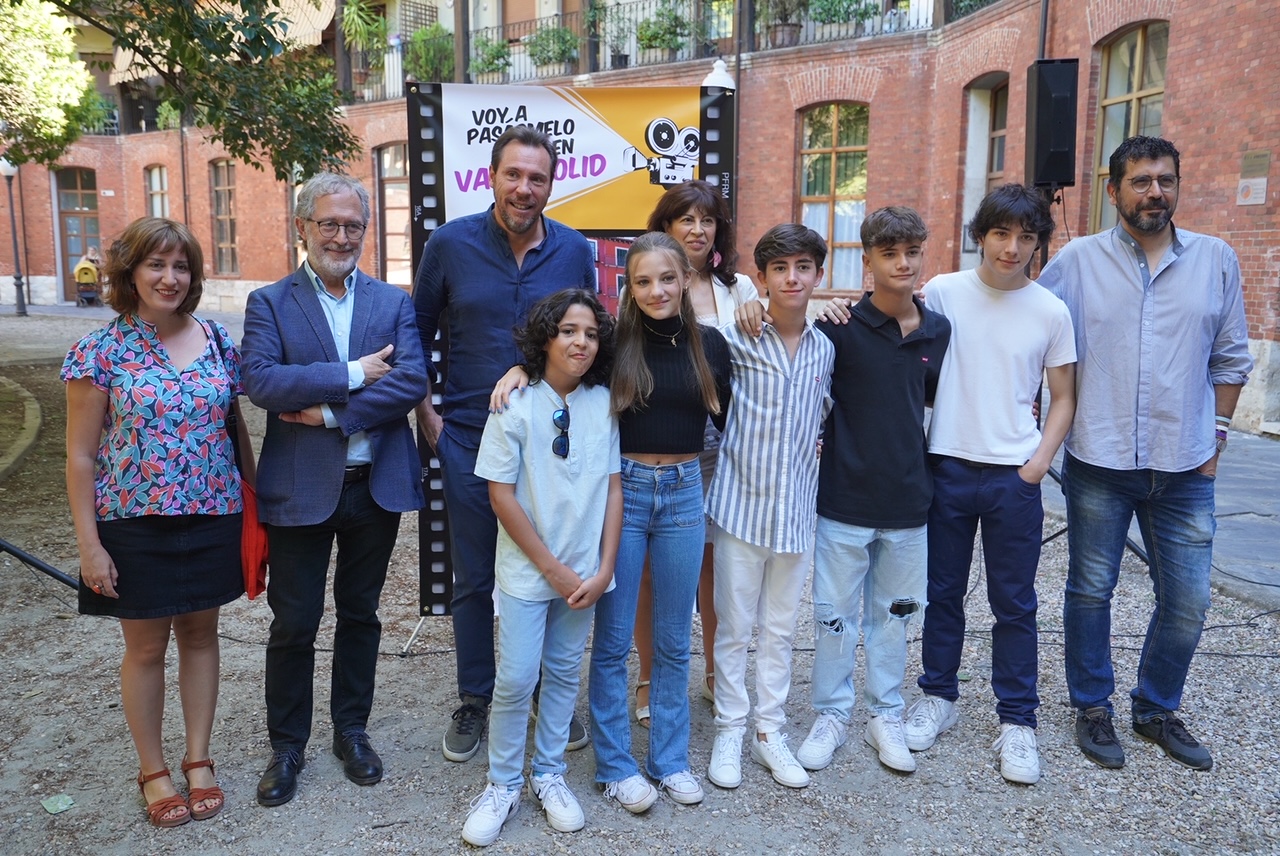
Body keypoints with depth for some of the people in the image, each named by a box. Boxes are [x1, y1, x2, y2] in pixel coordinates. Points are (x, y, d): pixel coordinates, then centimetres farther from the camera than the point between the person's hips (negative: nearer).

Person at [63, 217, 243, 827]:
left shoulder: (217, 340, 1)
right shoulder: (101, 352, -8)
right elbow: (80, 456, -6)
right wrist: (89, 545, -8)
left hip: (212, 518, 3)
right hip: (136, 523, -2)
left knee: (200, 634, 14)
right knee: (146, 646, 11)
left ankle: (199, 759, 30)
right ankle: (152, 770, 29)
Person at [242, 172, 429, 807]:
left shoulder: (393, 302, 5)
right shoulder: (269, 303, 1)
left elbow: (413, 380, -11)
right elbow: (260, 381, -16)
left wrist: (331, 412, -17)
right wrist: (353, 375, -17)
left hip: (377, 486, 2)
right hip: (301, 488, -1)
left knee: (360, 614, 15)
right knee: (293, 623, 8)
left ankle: (351, 730, 33)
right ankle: (287, 745, 28)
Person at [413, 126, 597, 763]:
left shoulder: (574, 252, 0)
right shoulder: (450, 244, -4)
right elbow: (417, 332, 6)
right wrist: (426, 415, 1)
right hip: (470, 441, -1)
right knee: (473, 580, 10)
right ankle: (473, 700, 29)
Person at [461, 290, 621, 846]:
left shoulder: (603, 403, -2)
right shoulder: (516, 404, -11)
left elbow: (613, 488, 1)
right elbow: (502, 495, -10)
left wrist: (603, 569, -6)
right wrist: (553, 569, -11)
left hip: (584, 571, 3)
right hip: (526, 571, -3)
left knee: (563, 673, 14)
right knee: (515, 681, 1)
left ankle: (548, 775, 30)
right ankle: (502, 785, 21)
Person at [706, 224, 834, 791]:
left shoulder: (824, 349, 4)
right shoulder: (738, 339, -8)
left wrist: (814, 447, 6)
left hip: (796, 509, 4)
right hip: (741, 503, -3)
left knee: (780, 628, 14)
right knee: (734, 627, 7)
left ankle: (770, 732, 28)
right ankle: (729, 732, 23)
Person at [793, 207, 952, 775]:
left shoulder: (938, 331, 3)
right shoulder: (839, 327, -10)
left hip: (907, 499, 4)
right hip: (845, 497, -3)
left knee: (895, 612, 15)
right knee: (834, 613, 8)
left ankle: (885, 716, 32)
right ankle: (832, 715, 26)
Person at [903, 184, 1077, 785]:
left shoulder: (1051, 312, 0)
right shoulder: (943, 293, -2)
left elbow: (1063, 398, 8)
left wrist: (1039, 462, -4)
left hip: (1014, 477, 0)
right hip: (947, 467, 0)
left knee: (1014, 605, 7)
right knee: (943, 593, 13)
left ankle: (1017, 722, 21)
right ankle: (938, 696, 31)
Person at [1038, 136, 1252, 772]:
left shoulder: (1217, 260, 4)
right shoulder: (1078, 260, -2)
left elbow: (1230, 358, 10)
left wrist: (1215, 439, 7)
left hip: (1185, 469, 2)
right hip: (1098, 463, -2)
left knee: (1187, 601, 9)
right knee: (1090, 590, 9)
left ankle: (1157, 710, 31)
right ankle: (1092, 708, 28)